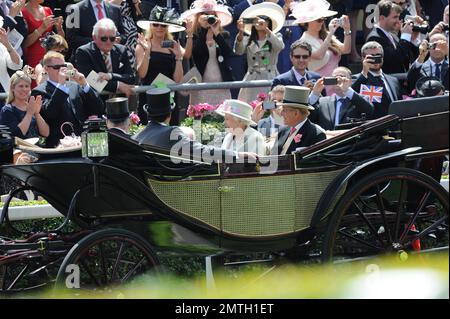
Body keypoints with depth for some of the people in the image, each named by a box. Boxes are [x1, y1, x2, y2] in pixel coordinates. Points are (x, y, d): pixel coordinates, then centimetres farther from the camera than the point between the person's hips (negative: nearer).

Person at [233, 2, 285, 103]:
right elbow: (238, 51, -6)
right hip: (252, 79, 2)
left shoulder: (276, 37, 10)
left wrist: (266, 29, -21)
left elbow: (280, 46, -12)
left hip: (270, 79, -2)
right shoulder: (248, 39, 14)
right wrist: (241, 32, -21)